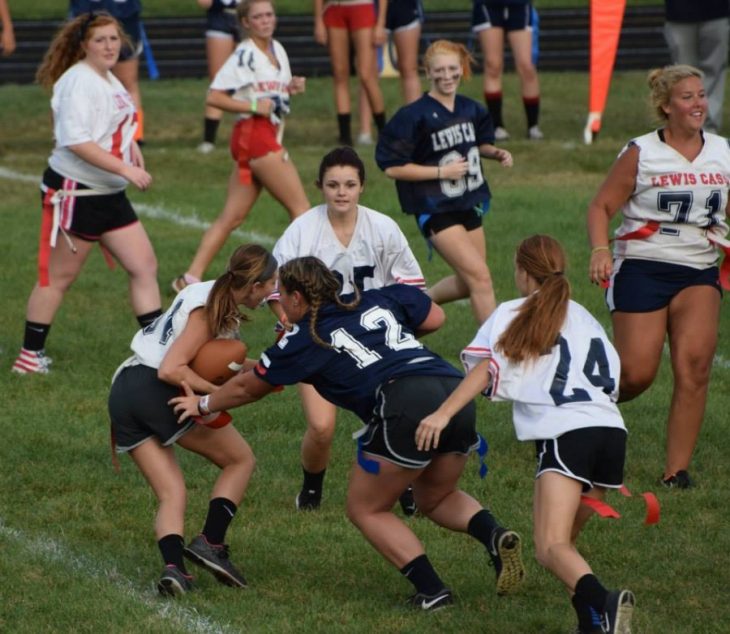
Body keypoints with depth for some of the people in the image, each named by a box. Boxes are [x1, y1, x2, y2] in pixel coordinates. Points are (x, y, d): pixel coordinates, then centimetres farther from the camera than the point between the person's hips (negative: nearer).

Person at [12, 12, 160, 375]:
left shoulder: (111, 82, 12)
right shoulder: (78, 82, -17)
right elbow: (76, 140, -27)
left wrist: (132, 147, 9)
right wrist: (125, 169, -27)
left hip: (110, 195, 9)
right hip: (74, 192, -9)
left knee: (144, 266, 4)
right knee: (58, 277, 0)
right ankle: (30, 356, 11)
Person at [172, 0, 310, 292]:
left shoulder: (277, 50, 13)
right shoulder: (245, 56, -12)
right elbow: (214, 96, -16)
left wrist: (292, 87, 4)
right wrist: (253, 107, -21)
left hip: (268, 135, 8)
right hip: (254, 134, -8)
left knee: (232, 217, 6)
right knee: (300, 207, -5)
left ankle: (190, 277, 6)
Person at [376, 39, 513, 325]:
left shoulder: (471, 109, 3)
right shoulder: (414, 116, -16)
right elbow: (392, 167, -16)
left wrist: (495, 152, -1)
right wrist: (441, 172, -19)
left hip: (468, 205, 7)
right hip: (435, 210, -7)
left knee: (467, 284, 16)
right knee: (480, 277, -14)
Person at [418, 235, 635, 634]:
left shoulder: (512, 315, 12)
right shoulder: (585, 319, 29)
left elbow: (486, 369, -3)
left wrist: (443, 414, -10)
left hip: (565, 433, -6)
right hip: (611, 430, 6)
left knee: (550, 548, -15)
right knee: (563, 539, 18)